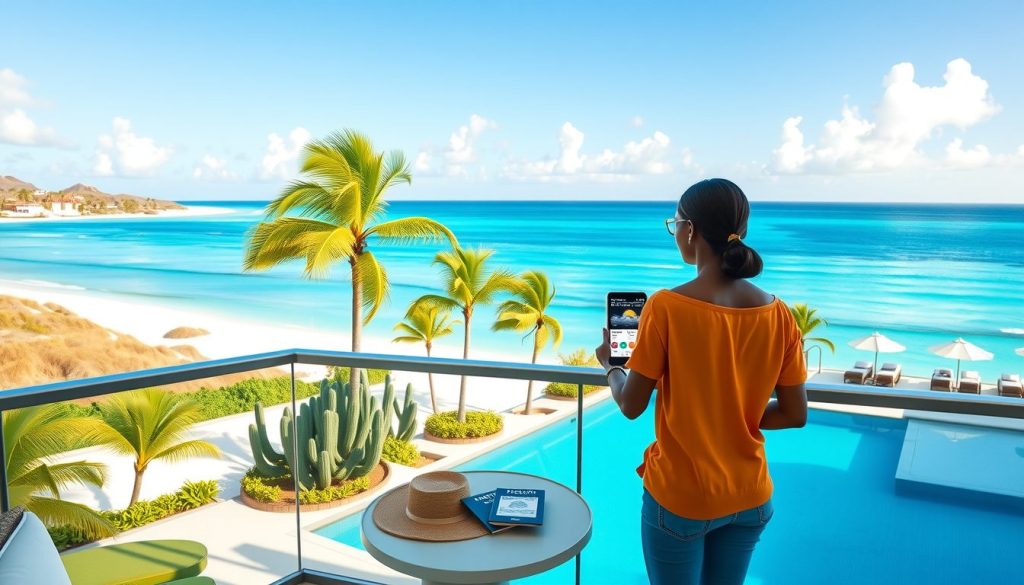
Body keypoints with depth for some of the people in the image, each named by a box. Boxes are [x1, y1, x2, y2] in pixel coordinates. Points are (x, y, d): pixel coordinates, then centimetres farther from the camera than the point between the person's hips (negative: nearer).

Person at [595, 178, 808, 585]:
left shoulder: (666, 307, -21)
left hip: (680, 496, -4)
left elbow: (631, 406, -13)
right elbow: (795, 414, -2)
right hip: (749, 495, 4)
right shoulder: (778, 314, -9)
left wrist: (609, 364, 6)